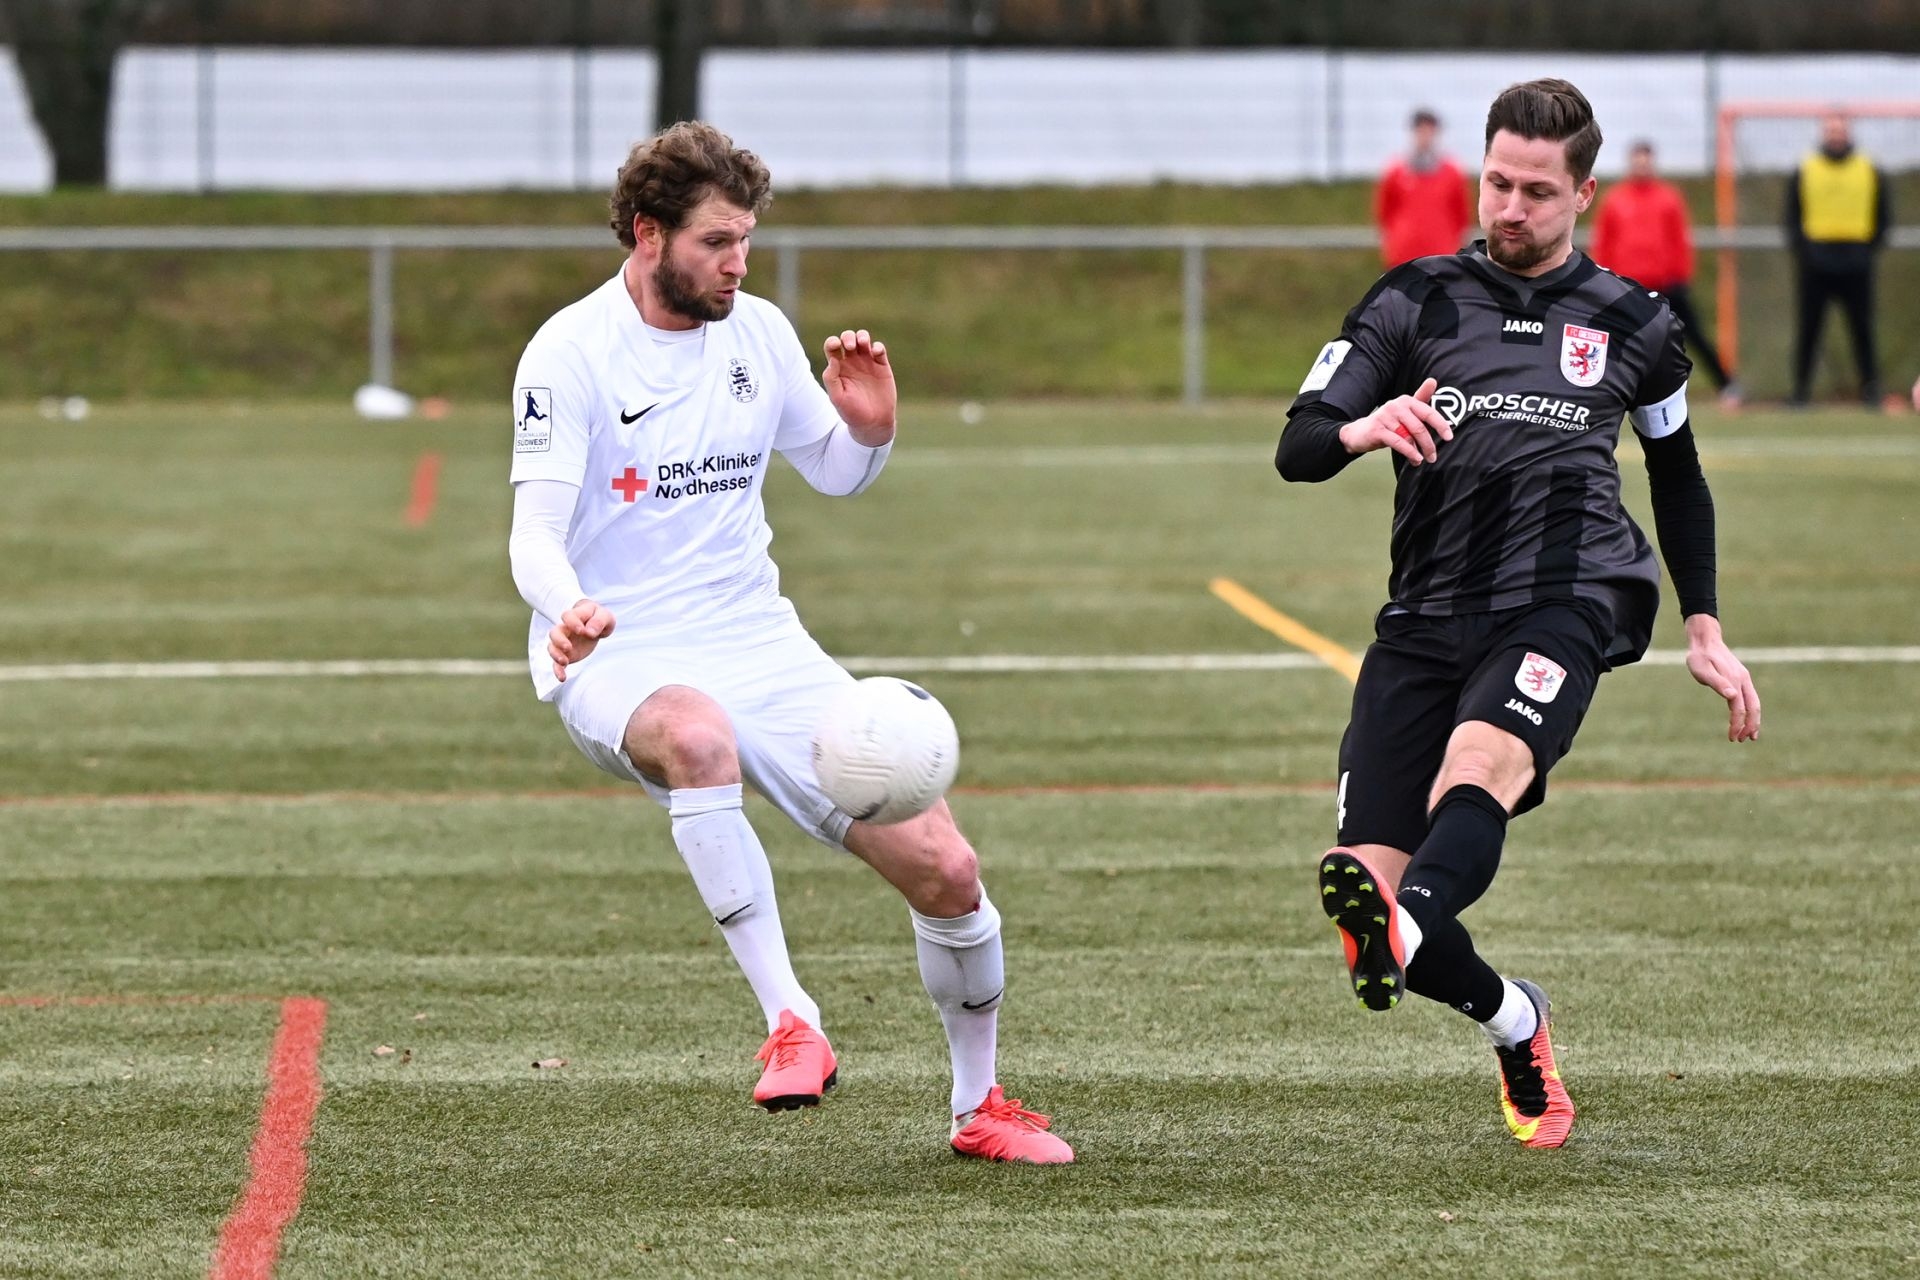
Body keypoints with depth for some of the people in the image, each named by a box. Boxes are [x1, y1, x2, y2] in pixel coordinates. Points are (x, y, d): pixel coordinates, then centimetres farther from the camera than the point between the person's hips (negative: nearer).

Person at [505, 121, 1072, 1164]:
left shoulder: (757, 333, 7)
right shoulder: (569, 352, -9)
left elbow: (837, 474, 21)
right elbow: (536, 531, -16)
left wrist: (870, 427, -3)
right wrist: (569, 609, -38)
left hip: (759, 646, 5)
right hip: (618, 658, -5)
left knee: (943, 867, -6)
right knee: (699, 735, -43)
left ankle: (979, 1107, 17)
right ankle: (790, 1022, -37)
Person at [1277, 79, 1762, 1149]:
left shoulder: (1632, 325, 14)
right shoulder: (1414, 303, 12)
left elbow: (1679, 472, 29)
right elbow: (1297, 446, 3)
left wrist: (1706, 630, 24)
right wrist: (1362, 429, -20)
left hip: (1565, 602, -2)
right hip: (1428, 613, 3)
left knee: (1475, 772, -35)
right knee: (1367, 878, -8)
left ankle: (1402, 936, -65)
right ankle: (1516, 1025, 20)